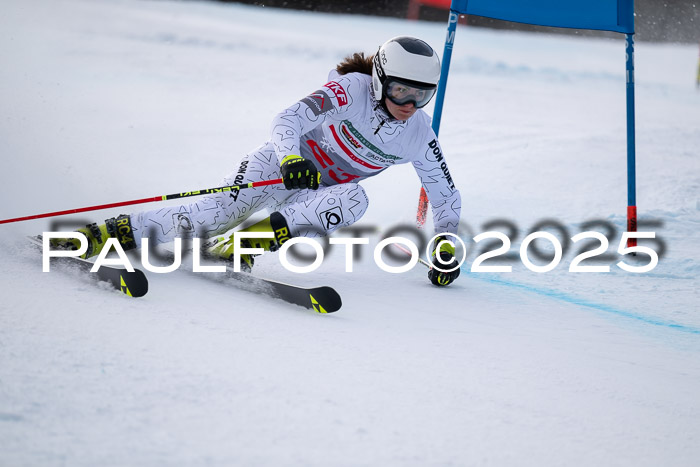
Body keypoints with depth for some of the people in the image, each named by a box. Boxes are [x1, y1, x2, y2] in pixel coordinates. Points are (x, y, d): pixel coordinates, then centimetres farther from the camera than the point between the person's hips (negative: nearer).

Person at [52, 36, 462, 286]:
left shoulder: (419, 136, -8)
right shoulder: (352, 89, -21)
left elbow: (447, 196, 4)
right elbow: (287, 121, -30)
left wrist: (446, 247, -7)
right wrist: (291, 159, -49)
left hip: (321, 192, 4)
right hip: (284, 162, -4)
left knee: (354, 201, -32)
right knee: (221, 210, -29)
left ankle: (247, 241, -36)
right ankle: (114, 232, -28)